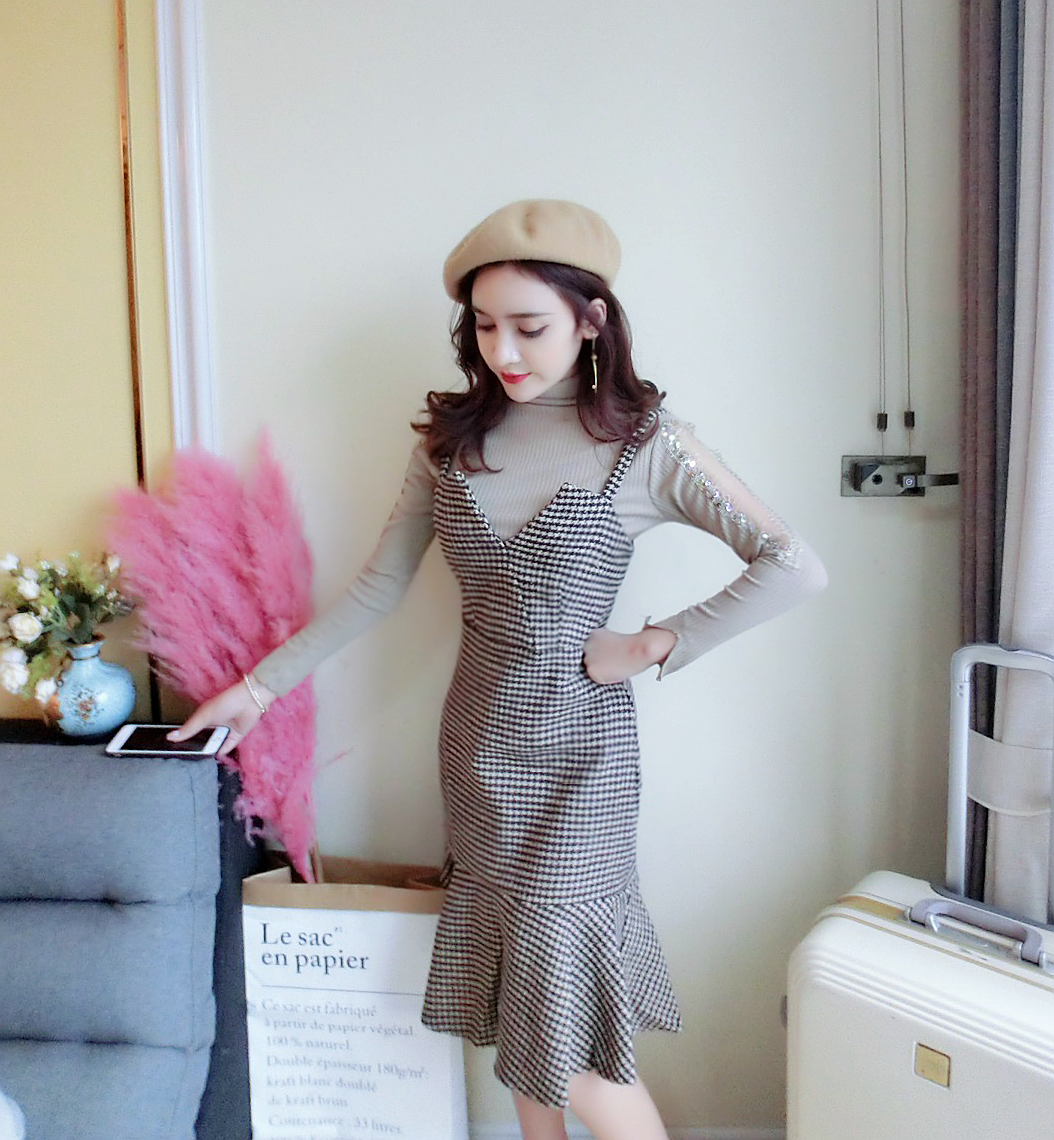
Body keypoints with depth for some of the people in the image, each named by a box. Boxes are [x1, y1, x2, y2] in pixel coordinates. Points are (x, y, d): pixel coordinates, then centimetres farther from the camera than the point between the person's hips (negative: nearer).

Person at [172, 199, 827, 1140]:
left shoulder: (644, 444, -10)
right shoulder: (453, 438, 3)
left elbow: (794, 568, -16)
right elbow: (379, 587, 7)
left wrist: (657, 644, -15)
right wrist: (262, 683, 6)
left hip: (576, 750, -4)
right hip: (477, 742, 5)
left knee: (567, 1031, 0)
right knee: (511, 997, 15)